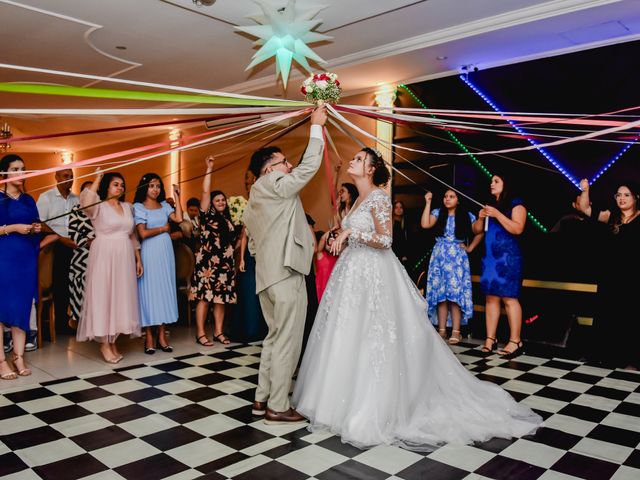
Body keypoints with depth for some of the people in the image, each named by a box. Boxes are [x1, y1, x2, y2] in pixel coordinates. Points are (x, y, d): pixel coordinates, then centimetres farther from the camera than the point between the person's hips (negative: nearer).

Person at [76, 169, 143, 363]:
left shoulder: (128, 207, 13)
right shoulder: (99, 206, -4)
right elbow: (85, 202, -29)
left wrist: (138, 259, 13)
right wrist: (97, 180, -19)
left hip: (124, 258, 6)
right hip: (104, 256, -6)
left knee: (121, 297, 7)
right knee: (103, 296, -2)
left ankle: (113, 341, 18)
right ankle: (104, 344, 7)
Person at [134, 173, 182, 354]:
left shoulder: (164, 205, 12)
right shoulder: (138, 207, -2)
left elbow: (178, 218, -7)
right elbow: (143, 233, -12)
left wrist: (177, 196, -1)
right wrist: (163, 228, -2)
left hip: (166, 252, 5)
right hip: (150, 252, -5)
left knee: (165, 289, 5)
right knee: (149, 291, -1)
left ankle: (162, 335, 12)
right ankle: (149, 337, 6)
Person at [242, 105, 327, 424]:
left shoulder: (255, 197, 19)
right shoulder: (276, 186, -9)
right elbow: (309, 166, -11)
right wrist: (316, 126, -3)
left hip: (267, 275, 10)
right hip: (285, 273, -10)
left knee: (274, 337, 17)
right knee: (287, 340, -2)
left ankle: (262, 399, 24)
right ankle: (277, 407, 6)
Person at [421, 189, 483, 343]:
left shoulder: (467, 216, 6)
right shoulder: (438, 213, 7)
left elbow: (479, 233, 12)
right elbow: (425, 224, -11)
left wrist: (470, 248, 5)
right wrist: (428, 203, -9)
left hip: (457, 258, -1)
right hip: (439, 257, 2)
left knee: (456, 294, -7)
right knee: (440, 294, 0)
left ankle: (456, 332, -5)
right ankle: (441, 330, 5)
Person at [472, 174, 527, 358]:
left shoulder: (515, 204, -1)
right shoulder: (490, 206, 19)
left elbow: (518, 229, -14)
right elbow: (476, 230, 18)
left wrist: (497, 215, -18)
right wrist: (480, 218, -1)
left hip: (507, 257, -7)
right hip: (489, 257, 7)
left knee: (509, 298, -10)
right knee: (491, 298, 4)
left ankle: (515, 341, -7)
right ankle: (490, 339, 7)